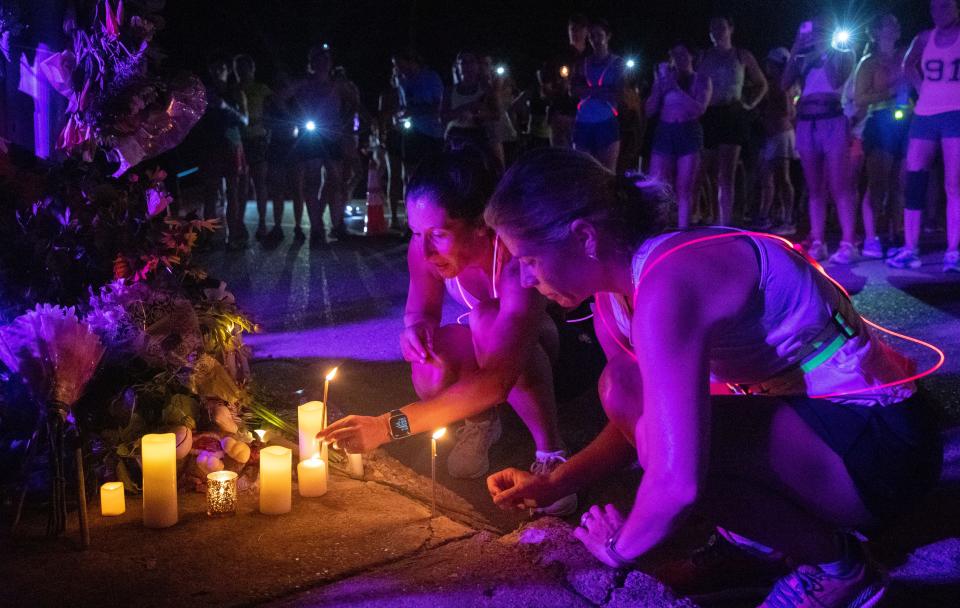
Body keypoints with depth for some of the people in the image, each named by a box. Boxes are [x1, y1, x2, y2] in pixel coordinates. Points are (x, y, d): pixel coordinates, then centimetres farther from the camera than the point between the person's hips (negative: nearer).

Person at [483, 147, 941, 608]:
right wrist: (552, 484, 7)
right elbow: (633, 421, 17)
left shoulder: (667, 286, -29)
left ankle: (834, 565, -4)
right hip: (807, 414, 9)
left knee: (674, 438, -29)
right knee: (622, 390, 2)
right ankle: (752, 540, 13)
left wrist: (619, 549, -15)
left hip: (884, 444, -9)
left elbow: (677, 480, -34)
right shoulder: (618, 295, 1)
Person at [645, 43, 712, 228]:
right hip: (664, 134, 2)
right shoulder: (664, 76, 13)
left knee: (684, 190, -3)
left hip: (689, 135, -2)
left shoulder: (701, 80, 7)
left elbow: (699, 109, -10)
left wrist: (675, 88, -12)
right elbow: (649, 110, 7)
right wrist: (660, 85, -4)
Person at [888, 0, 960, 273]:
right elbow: (908, 64, 27)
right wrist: (921, 87, 12)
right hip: (925, 114, 4)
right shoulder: (925, 38, 10)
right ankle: (910, 250, 4)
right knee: (913, 183, 0)